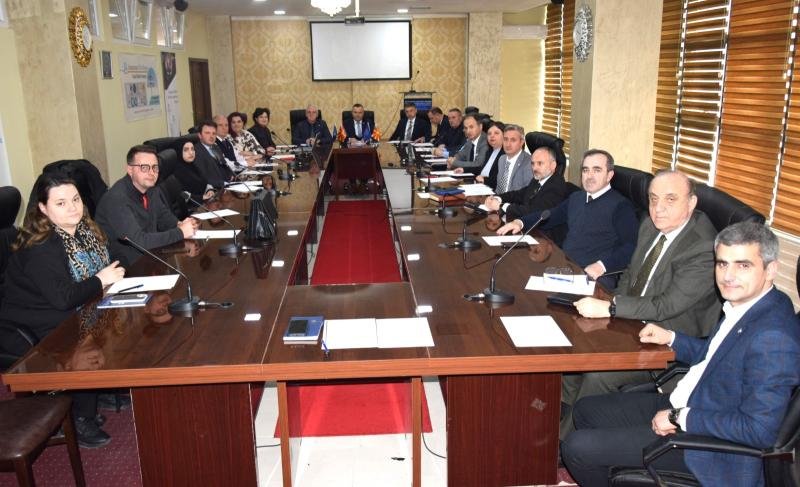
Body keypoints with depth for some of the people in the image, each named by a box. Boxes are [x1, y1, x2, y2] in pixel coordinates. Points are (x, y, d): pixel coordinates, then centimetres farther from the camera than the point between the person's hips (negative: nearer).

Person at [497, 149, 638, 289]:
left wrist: (602, 266, -26)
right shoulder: (576, 197, 20)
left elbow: (630, 246, -12)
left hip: (594, 277, -7)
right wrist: (520, 222, 14)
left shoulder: (620, 206, -3)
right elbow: (550, 216, 32)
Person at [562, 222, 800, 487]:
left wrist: (680, 418, -21)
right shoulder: (743, 303, 1)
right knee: (586, 409, 15)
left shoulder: (773, 337, -28)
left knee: (576, 447, -10)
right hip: (679, 406, 9)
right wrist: (671, 338, 7)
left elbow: (759, 430, -28)